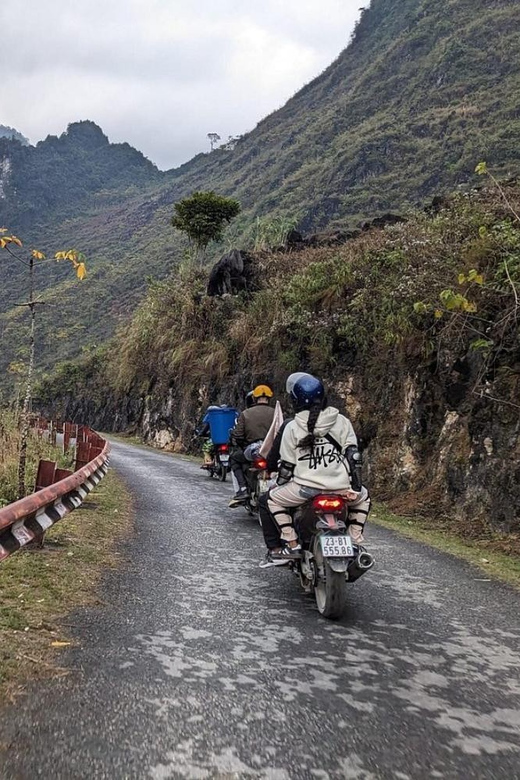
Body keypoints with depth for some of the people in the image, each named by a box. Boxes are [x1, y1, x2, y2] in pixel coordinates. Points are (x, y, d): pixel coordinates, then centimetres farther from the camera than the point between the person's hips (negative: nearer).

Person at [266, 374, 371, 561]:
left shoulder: (292, 427, 3)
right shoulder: (342, 421, 8)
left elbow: (287, 464, 5)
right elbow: (352, 455, 3)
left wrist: (280, 485, 21)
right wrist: (355, 487, 5)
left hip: (306, 487, -2)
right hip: (340, 487, 3)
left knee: (273, 498, 21)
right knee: (363, 497, 33)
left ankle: (292, 544, 12)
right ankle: (354, 542, 23)